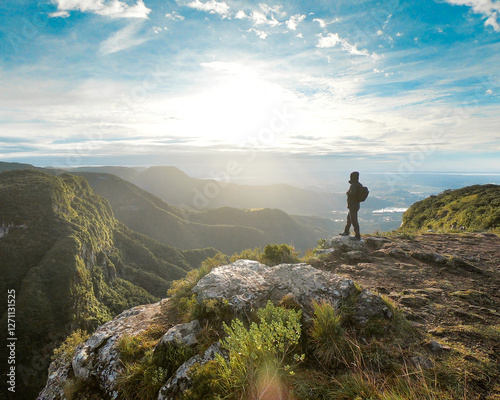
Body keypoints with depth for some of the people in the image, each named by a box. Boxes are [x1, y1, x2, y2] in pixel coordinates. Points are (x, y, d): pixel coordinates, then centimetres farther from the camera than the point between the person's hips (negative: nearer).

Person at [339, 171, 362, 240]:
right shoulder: (359, 184, 8)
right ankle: (346, 232, 39)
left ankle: (357, 236, 5)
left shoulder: (353, 185, -21)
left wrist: (348, 193, -16)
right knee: (349, 219, 24)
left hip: (353, 206, -10)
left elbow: (352, 193, -38)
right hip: (356, 205, 10)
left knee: (354, 221, -2)